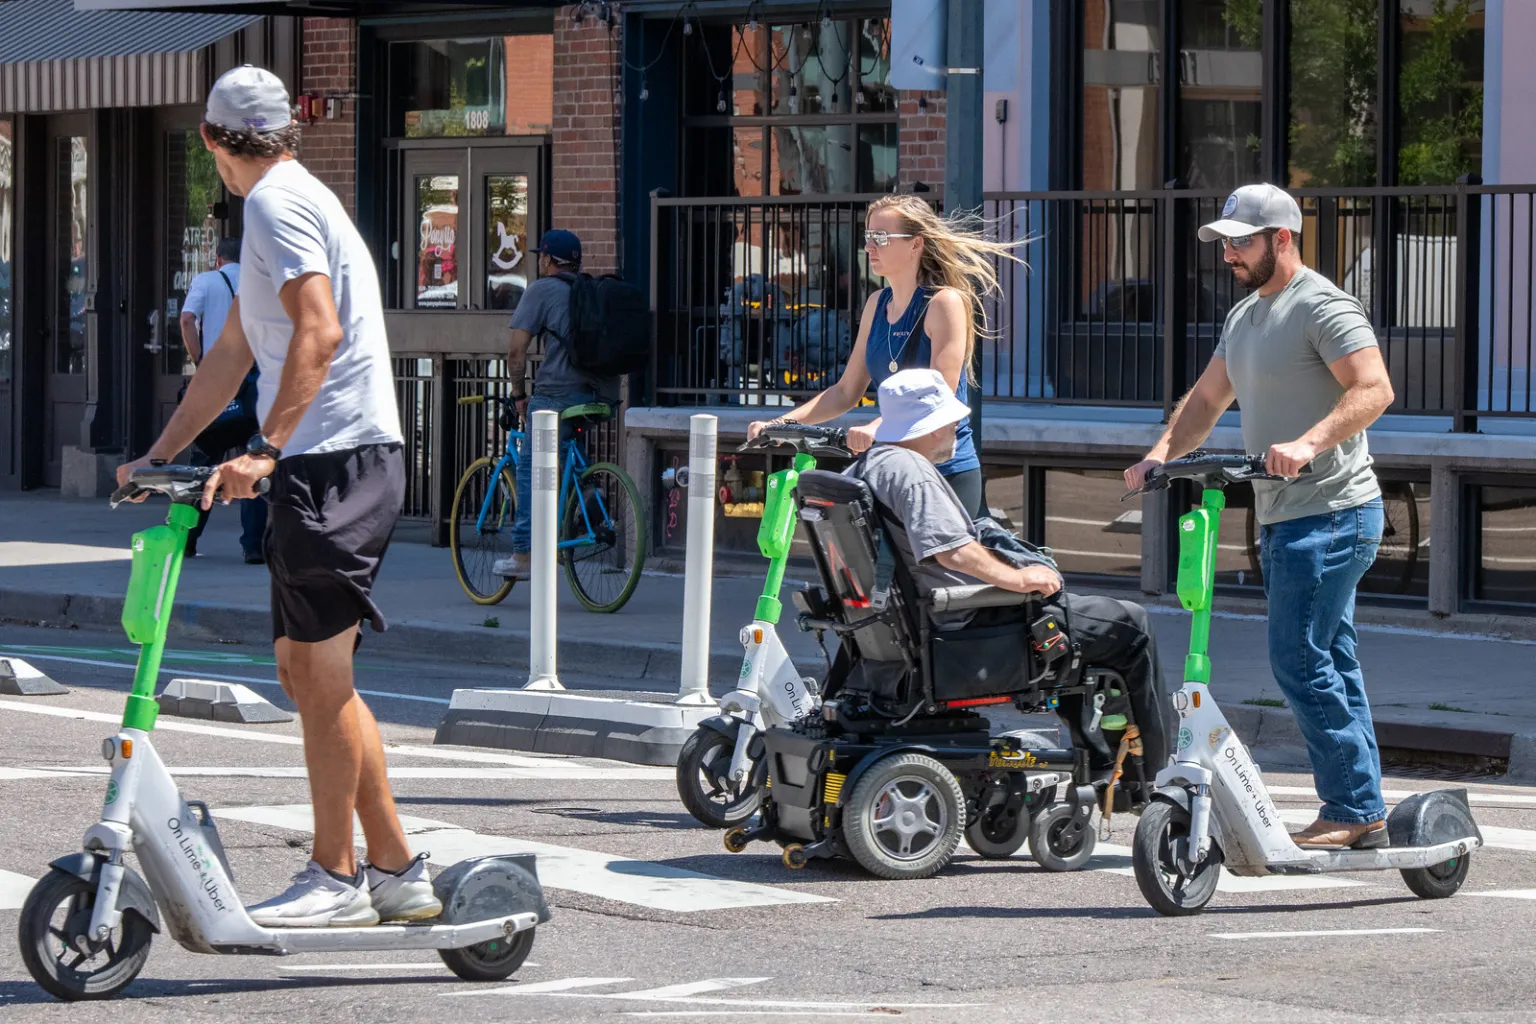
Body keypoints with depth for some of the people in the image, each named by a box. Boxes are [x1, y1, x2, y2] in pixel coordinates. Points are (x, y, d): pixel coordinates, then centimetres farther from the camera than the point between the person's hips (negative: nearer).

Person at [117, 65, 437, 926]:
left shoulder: (277, 203, -9)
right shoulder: (294, 201, 23)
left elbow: (318, 334, -23)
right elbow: (233, 354, 28)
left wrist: (266, 451, -26)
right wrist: (162, 455, 29)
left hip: (335, 461, -10)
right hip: (332, 465, 10)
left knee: (322, 672, -5)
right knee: (305, 669, 12)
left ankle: (337, 877, 1)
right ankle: (397, 870, 15)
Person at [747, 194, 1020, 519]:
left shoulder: (945, 303, -11)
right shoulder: (877, 305, 11)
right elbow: (846, 391, 13)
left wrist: (878, 427, -36)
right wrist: (781, 423, 0)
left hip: (949, 475, -7)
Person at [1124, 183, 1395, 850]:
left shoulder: (1323, 306, -12)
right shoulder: (1245, 315, 18)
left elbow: (1374, 389, -23)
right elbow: (1207, 399, 23)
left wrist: (1307, 444, -36)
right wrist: (1161, 454, 7)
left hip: (1331, 513, -10)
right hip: (1281, 518, 10)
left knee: (1299, 661, -13)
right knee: (1330, 663, 10)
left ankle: (1354, 811, -8)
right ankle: (1362, 813, 14)